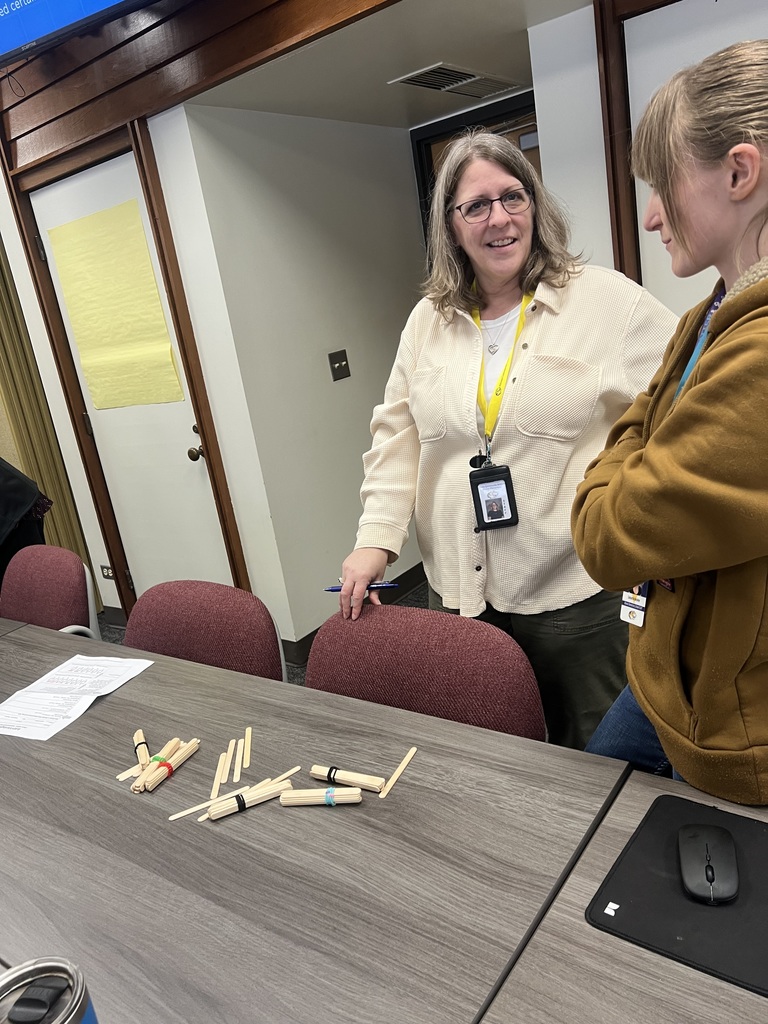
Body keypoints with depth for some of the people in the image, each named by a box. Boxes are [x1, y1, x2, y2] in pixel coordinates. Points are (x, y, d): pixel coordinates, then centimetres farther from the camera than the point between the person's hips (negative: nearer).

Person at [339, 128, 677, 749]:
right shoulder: (429, 320, 8)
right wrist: (376, 539, 1)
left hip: (573, 589, -3)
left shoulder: (610, 302, -4)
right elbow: (397, 436, 9)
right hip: (457, 590, 4)